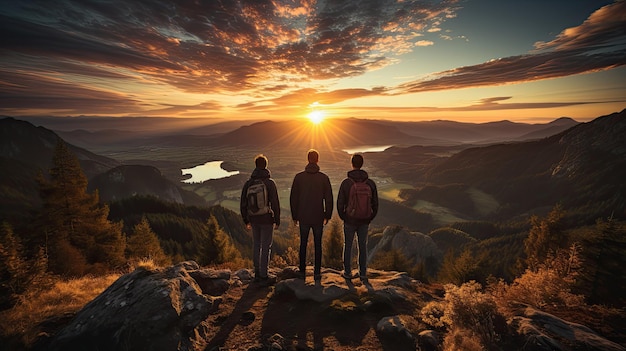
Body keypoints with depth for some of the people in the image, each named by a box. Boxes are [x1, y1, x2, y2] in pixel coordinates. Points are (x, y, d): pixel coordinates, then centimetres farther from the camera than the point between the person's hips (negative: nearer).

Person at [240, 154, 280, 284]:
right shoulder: (270, 182, -10)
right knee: (266, 247, 5)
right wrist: (277, 221, -2)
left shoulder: (248, 183, 3)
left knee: (256, 245, 17)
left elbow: (243, 204, 6)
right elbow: (275, 203, -11)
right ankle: (263, 274, 10)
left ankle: (257, 273, 21)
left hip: (254, 219, 4)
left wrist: (246, 221, 15)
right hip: (267, 219, -4)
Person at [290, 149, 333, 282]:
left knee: (303, 244, 13)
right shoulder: (324, 178, -4)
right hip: (318, 218, -1)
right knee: (318, 245, 10)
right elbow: (329, 199, -2)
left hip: (303, 217, 1)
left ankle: (302, 272, 20)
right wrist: (327, 216, 8)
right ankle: (317, 273, 14)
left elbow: (293, 198, 0)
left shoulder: (299, 177, -2)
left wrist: (295, 216, 8)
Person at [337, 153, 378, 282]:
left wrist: (343, 217, 8)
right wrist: (370, 218, 13)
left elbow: (340, 204, -9)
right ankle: (363, 273, 23)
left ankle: (347, 272, 24)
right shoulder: (370, 183, -7)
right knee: (363, 246, 16)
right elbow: (375, 204, -1)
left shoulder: (345, 182, -14)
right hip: (364, 222, 2)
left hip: (349, 221, -2)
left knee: (348, 246, 15)